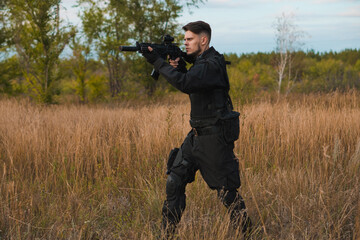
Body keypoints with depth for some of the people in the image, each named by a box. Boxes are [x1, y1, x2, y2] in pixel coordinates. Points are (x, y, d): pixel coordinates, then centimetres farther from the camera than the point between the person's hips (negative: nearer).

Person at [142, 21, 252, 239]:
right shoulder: (200, 60, 12)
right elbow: (189, 87, 20)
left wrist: (157, 61, -26)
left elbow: (184, 83, -33)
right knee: (175, 182, 6)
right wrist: (178, 65, 2)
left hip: (215, 138, -10)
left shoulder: (212, 64, -19)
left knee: (226, 190, -1)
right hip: (197, 136, 10)